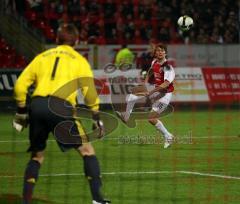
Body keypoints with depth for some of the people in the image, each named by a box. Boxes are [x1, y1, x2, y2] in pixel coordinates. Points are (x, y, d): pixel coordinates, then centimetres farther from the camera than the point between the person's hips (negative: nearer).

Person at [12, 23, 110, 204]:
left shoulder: (42, 57, 23)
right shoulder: (79, 60, 15)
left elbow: (20, 85, 17)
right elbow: (90, 91, 5)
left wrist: (21, 111, 25)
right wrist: (96, 118, 12)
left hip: (37, 106, 3)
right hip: (60, 106, -3)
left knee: (37, 156, 19)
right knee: (87, 150, 7)